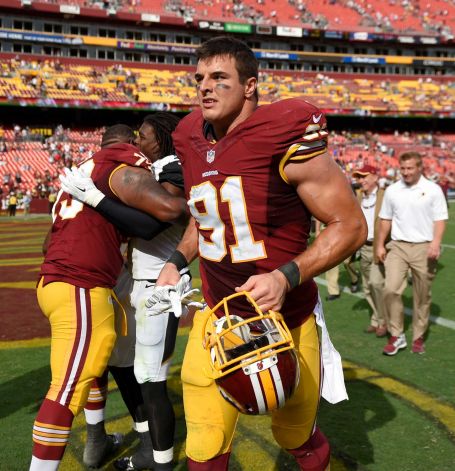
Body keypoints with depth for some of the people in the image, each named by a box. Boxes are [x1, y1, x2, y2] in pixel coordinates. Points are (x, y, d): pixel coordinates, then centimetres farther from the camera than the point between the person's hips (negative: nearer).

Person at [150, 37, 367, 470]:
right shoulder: (193, 142, 1)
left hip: (283, 323, -4)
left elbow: (350, 226, -16)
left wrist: (286, 277, -27)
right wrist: (177, 262, 6)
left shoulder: (285, 136, -19)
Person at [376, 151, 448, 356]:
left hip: (424, 248, -2)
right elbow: (385, 219, 13)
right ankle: (396, 335, 1)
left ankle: (418, 338, 20)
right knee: (390, 289, -11)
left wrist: (435, 243, -16)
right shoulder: (392, 190, 7)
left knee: (422, 296, 6)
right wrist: (380, 245, 9)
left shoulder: (432, 190, -1)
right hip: (398, 246, 2)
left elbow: (440, 219, -3)